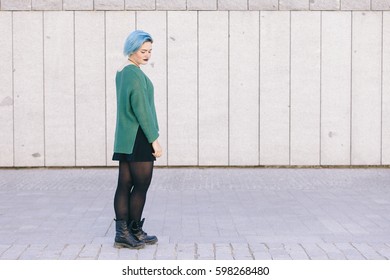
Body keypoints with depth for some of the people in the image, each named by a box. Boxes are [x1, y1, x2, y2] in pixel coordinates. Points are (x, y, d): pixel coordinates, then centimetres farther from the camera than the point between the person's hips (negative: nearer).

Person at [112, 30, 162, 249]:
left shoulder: (122, 72, 15)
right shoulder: (135, 74, -14)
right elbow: (142, 110, -18)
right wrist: (154, 139, -15)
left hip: (125, 138, 9)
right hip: (138, 139, -9)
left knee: (124, 185, 7)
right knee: (141, 185, -1)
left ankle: (123, 233, 10)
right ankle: (135, 232, 7)